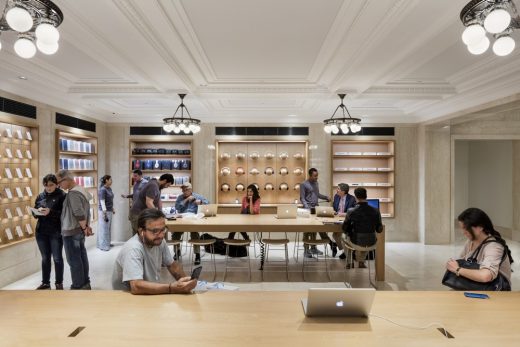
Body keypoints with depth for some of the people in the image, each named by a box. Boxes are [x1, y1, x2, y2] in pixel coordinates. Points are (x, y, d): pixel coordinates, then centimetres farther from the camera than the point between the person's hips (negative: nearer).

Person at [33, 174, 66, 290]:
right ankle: (45, 282, 26)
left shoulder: (62, 195, -7)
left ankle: (59, 283, 17)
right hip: (41, 232, 5)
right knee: (45, 258, 14)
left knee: (57, 258, 4)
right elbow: (34, 213, 12)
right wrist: (38, 211, -10)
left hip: (56, 232, -5)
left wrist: (51, 212, -25)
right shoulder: (40, 196, 9)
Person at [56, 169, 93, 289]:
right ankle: (85, 283, 23)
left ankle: (78, 287, 9)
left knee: (74, 260, 0)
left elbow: (79, 213, -24)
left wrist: (84, 228, -12)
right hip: (79, 231, 9)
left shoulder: (73, 193, -19)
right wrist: (86, 226, 11)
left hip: (71, 231, -9)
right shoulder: (81, 189, 12)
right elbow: (85, 211, 14)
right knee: (82, 257, 14)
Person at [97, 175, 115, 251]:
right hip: (104, 211, -8)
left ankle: (107, 243, 25)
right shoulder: (102, 190, -16)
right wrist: (105, 214, -20)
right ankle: (103, 246, 8)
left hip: (109, 211, 8)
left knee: (108, 228, 15)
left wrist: (113, 209, 19)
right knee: (104, 228, 0)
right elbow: (102, 202, -18)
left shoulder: (109, 188, 9)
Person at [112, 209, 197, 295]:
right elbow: (136, 287, -34)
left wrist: (185, 284, -8)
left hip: (152, 292, 6)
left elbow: (172, 265, 7)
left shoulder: (159, 241, -5)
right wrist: (173, 288, -37)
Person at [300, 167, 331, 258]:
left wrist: (326, 197, 7)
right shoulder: (304, 184, -8)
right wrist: (307, 207, -25)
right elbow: (302, 198, -11)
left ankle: (313, 248, 22)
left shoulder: (316, 183, 13)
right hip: (309, 209, -7)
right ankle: (306, 250, 5)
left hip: (316, 208, 7)